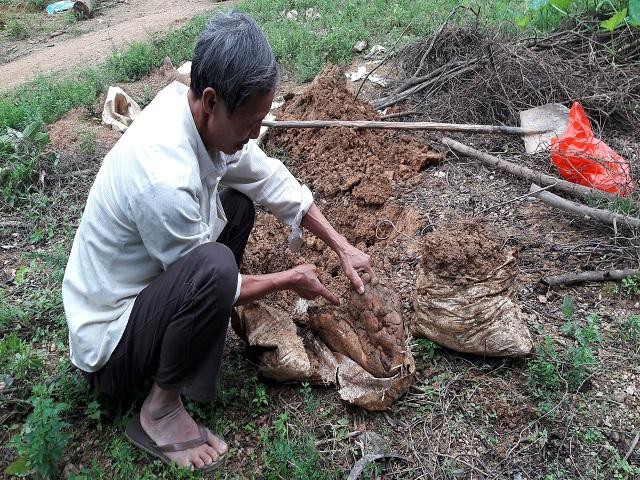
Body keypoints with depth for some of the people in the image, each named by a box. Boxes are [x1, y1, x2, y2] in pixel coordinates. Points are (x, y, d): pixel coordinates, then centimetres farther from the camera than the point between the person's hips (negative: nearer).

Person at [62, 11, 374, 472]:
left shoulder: (204, 112, -12)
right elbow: (209, 279, -21)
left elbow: (271, 178, 0)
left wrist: (342, 246, -2)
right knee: (214, 268, -35)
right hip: (108, 343, -8)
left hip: (144, 284, 8)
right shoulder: (165, 179, -36)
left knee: (239, 199, 8)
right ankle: (160, 411, -11)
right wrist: (289, 279, -8)